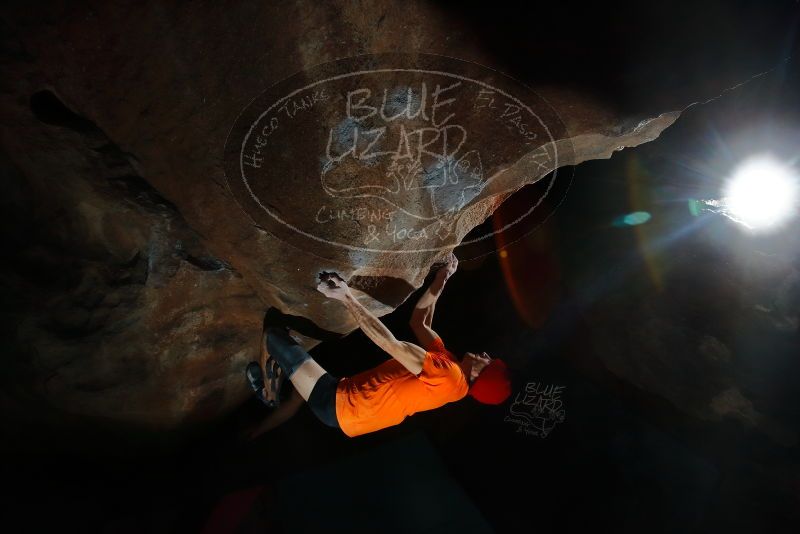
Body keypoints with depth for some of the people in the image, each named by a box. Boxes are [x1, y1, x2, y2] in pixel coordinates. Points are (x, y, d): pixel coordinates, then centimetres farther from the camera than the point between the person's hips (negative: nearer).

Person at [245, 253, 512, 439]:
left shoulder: (449, 374, -24)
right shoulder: (449, 365, 6)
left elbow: (388, 343, -30)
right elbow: (418, 321, 18)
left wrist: (347, 298, -30)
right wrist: (441, 279, 15)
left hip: (338, 404, -9)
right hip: (345, 412, 9)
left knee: (273, 334, -2)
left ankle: (268, 393, 24)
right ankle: (253, 439, 41)